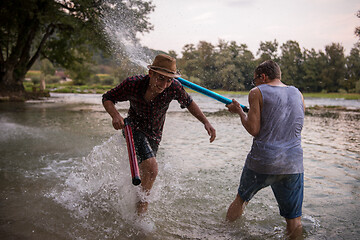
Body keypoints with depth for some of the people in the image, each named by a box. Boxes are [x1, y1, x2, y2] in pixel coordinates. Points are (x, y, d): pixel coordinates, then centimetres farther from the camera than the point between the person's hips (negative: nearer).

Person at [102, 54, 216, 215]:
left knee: (143, 173, 20)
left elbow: (188, 103, -5)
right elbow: (107, 98, -14)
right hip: (134, 128, -3)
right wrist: (115, 115, -34)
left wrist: (206, 122, -14)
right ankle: (141, 207, 1)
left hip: (154, 135, 4)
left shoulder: (173, 88, -25)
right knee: (151, 168, -24)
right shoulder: (132, 84, -28)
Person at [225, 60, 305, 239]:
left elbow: (254, 130, -9)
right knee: (294, 220, 11)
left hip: (262, 162, -2)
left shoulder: (257, 93, -2)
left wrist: (239, 111, 7)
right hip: (293, 164, 2)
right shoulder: (298, 94, 12)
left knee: (241, 199, 23)